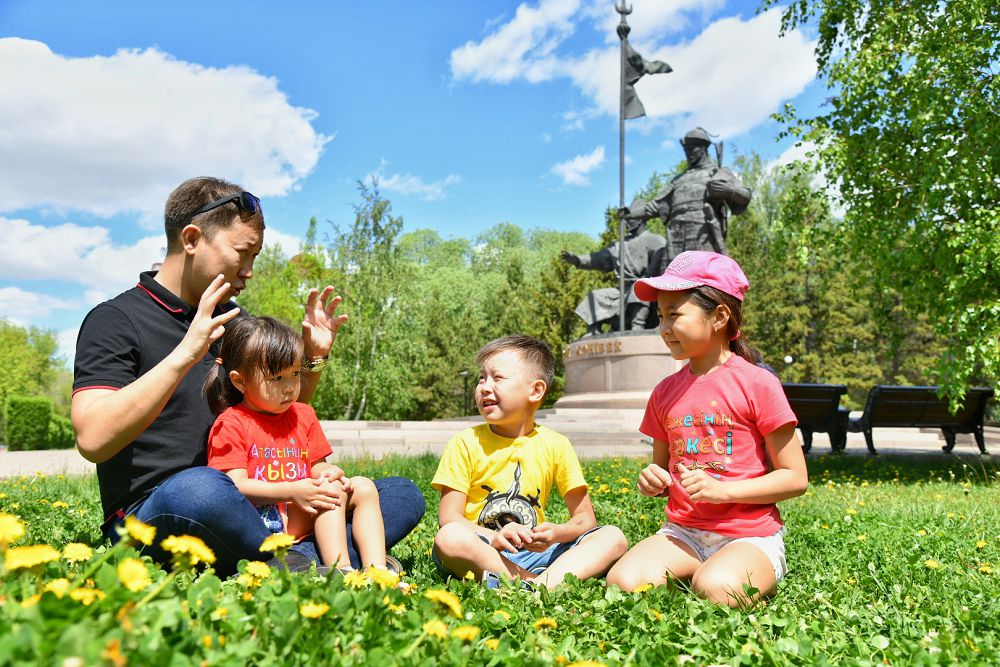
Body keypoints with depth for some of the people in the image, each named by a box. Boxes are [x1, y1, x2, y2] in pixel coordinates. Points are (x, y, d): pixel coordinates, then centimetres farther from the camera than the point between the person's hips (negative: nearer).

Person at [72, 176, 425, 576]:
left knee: (403, 495, -4)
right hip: (150, 518, -6)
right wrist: (184, 355, -24)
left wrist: (314, 358, 9)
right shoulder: (116, 319, -3)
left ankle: (290, 564, -26)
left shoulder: (235, 322, 17)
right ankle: (309, 560, -21)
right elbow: (93, 439, -18)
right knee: (200, 488, -43)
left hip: (241, 513, 7)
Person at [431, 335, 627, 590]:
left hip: (533, 551, 3)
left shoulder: (555, 445, 5)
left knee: (613, 537, -15)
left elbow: (585, 518, 5)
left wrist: (556, 533, -18)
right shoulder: (466, 443, 0)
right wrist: (494, 537, -26)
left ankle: (544, 583, -36)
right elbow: (449, 517, -7)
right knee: (449, 538, -35)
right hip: (482, 551, -3)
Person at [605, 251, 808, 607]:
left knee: (715, 589, -34)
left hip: (749, 535, -4)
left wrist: (722, 490, -17)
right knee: (622, 580, -22)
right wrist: (652, 481, -3)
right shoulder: (665, 392, 9)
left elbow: (796, 478, -6)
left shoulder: (757, 384, -7)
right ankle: (704, 569, 1)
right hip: (682, 532, 4)